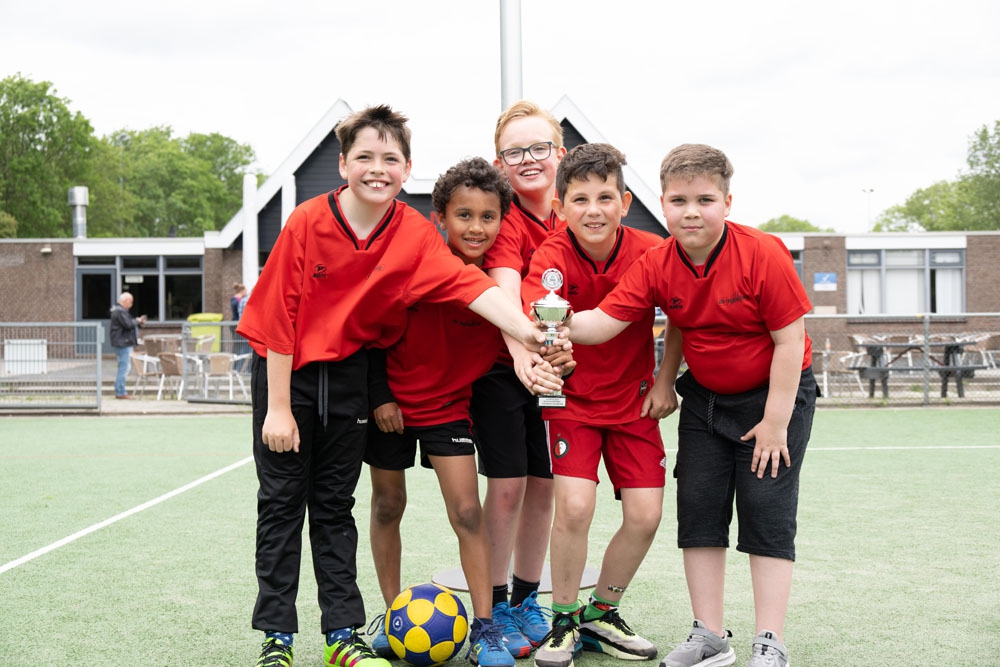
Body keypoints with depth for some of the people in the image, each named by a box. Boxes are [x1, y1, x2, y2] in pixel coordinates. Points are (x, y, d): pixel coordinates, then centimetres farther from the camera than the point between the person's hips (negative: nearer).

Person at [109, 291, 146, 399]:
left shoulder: (122, 311, 19)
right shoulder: (120, 312, -15)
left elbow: (129, 323, 23)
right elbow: (128, 324, -23)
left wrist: (138, 323, 8)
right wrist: (137, 321, -6)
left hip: (124, 343, 11)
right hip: (123, 343, -11)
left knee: (123, 367, 14)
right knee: (124, 367, -9)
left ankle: (119, 391, 18)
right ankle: (120, 392, -8)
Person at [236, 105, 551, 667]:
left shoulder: (415, 234, -12)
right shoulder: (307, 223, -18)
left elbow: (467, 283, -27)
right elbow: (278, 319, -15)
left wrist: (525, 329, -44)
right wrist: (278, 407, -15)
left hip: (348, 370, 3)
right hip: (285, 367, -2)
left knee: (335, 504, 10)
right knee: (282, 501, 2)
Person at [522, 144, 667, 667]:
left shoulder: (650, 252, -14)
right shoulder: (553, 256, -20)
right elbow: (533, 314, -40)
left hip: (632, 399, 3)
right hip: (572, 397, -2)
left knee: (645, 513, -4)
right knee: (574, 505, -18)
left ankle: (601, 614, 21)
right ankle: (562, 622, 4)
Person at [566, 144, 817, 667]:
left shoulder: (763, 256, -23)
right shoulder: (656, 264, -11)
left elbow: (789, 339, -19)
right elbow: (606, 320, -16)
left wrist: (775, 421, -19)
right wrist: (565, 326, -37)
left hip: (776, 393, -5)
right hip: (705, 398, 5)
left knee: (768, 515, -6)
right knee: (698, 509, 2)